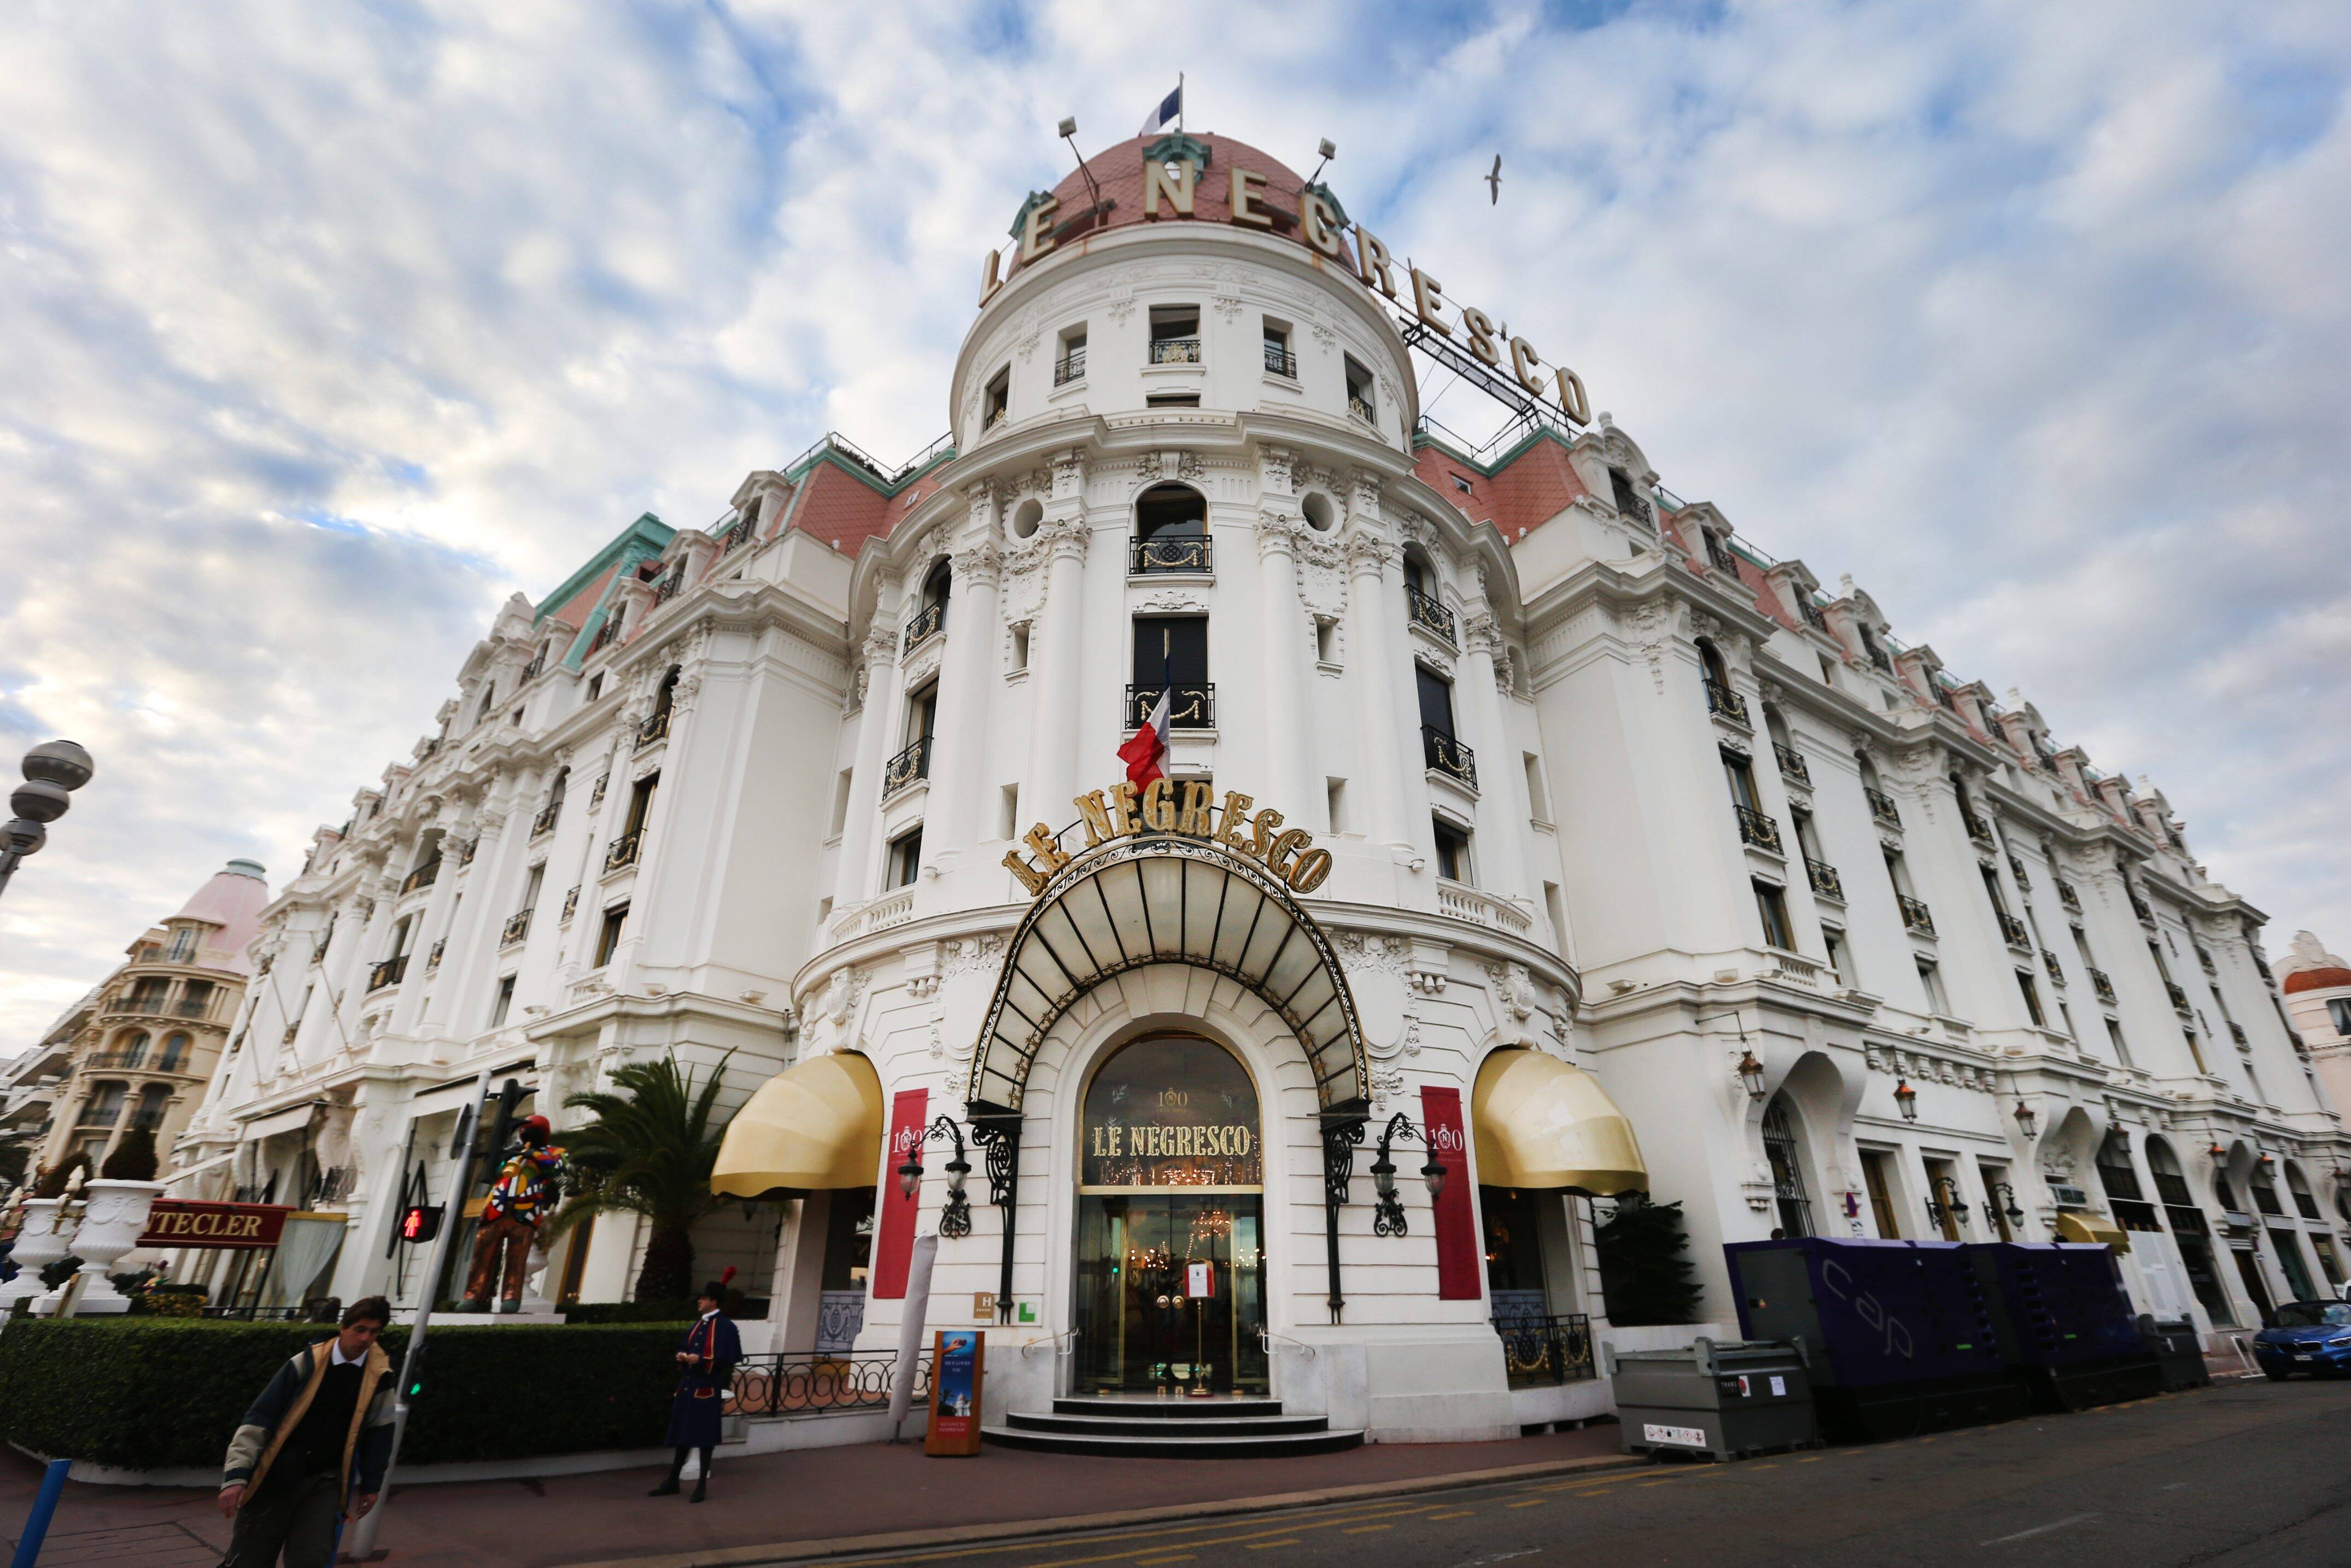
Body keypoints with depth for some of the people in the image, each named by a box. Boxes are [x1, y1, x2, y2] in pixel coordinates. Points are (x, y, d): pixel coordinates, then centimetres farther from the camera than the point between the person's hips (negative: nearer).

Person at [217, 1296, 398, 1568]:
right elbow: (259, 1419, -5)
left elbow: (379, 1431, 6)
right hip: (278, 1477, 0)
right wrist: (237, 1475, -15)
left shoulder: (379, 1374, -4)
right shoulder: (307, 1364, -10)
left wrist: (371, 1484, 10)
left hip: (326, 1481, 0)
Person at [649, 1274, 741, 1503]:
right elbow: (684, 1348, 18)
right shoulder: (699, 1324, 11)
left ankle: (702, 1485, 14)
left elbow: (726, 1360, -15)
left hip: (707, 1389, -7)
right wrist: (682, 1356, -5)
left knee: (704, 1436, 2)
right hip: (687, 1386, 7)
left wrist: (699, 1359, -21)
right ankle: (672, 1482, 25)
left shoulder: (725, 1326, -12)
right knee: (682, 1434, 13)